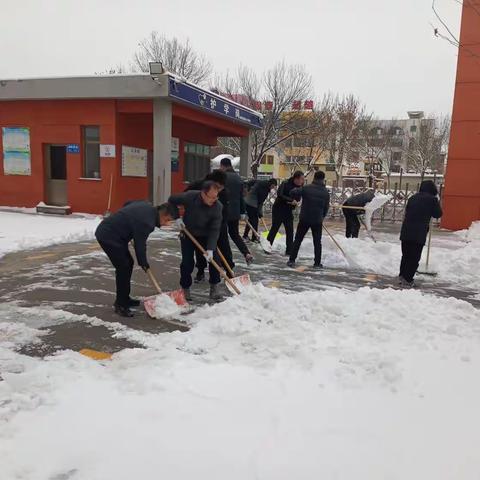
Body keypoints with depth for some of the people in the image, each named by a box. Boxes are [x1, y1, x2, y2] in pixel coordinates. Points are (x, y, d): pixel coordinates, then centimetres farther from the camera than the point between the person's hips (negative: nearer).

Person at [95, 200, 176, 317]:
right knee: (123, 267, -12)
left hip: (108, 231, 11)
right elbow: (140, 244, -16)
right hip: (108, 236, -11)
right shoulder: (146, 222, -24)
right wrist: (144, 263, -1)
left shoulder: (148, 207, 4)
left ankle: (124, 298, 23)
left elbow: (127, 204, 19)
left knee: (128, 263, 13)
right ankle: (120, 305, -3)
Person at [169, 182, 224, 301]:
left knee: (214, 258, -8)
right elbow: (172, 200, -8)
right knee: (187, 262, -4)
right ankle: (185, 288, 14)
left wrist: (210, 249, -35)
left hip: (205, 236, 1)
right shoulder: (190, 196, -27)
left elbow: (215, 230, -27)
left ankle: (214, 287, 9)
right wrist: (177, 217, -15)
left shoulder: (217, 206, -26)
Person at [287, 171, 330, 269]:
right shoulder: (326, 192, 1)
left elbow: (293, 192, -13)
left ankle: (292, 260, 10)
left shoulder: (306, 188, -8)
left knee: (298, 240, 9)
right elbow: (326, 208, 7)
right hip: (318, 220, 1)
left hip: (304, 219, -1)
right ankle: (317, 263, 12)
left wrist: (297, 198, 8)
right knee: (317, 242, 10)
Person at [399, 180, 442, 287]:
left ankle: (402, 276, 20)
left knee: (405, 255, 16)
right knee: (414, 257, 2)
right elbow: (438, 214, 7)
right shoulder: (432, 199, -3)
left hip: (406, 232, 6)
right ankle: (408, 280, 1)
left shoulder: (413, 197, 13)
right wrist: (437, 203, 19)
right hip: (419, 234, -5)